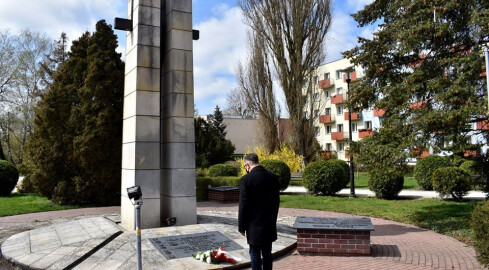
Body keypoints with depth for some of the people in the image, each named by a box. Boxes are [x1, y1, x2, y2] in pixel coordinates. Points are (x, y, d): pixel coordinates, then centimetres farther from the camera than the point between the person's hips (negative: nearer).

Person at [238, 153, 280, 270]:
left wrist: (242, 226, -3)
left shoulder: (246, 179, -15)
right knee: (267, 253, 15)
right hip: (270, 225, 5)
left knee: (255, 253, 6)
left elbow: (243, 205, -13)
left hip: (254, 225, -5)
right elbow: (276, 201, 8)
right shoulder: (273, 177, 1)